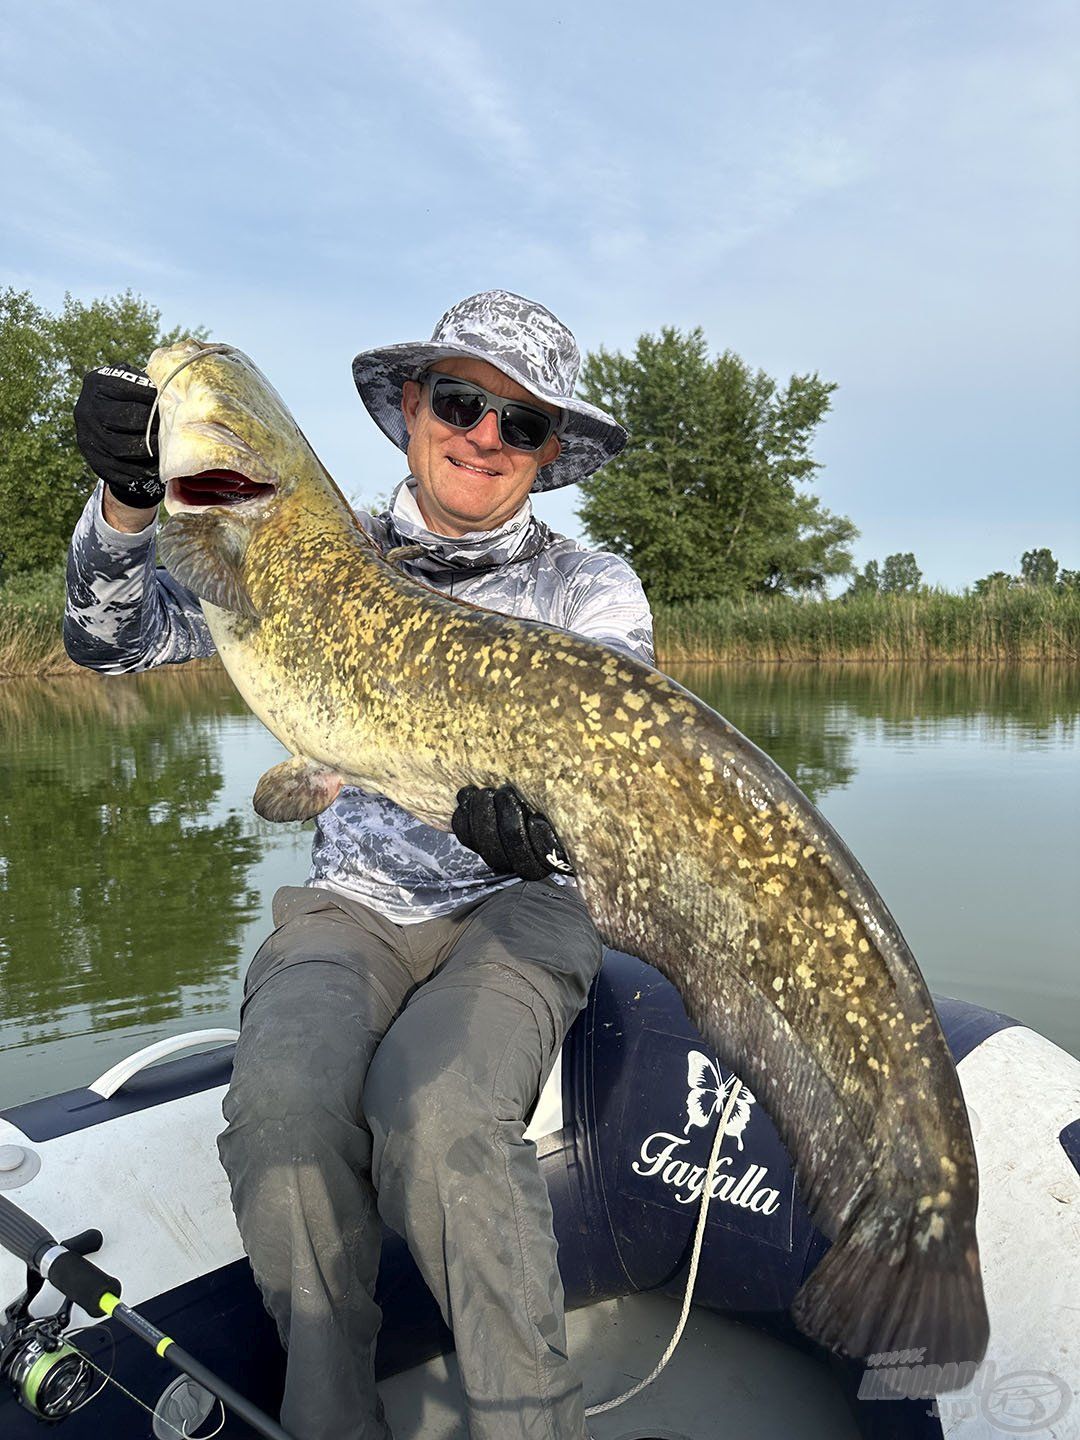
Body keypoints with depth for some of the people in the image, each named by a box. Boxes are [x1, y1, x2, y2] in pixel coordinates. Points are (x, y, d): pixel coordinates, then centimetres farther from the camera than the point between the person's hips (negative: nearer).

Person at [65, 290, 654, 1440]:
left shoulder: (592, 590, 0)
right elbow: (116, 640, 1)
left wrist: (547, 822, -36)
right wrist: (126, 504, -19)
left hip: (517, 909, -1)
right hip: (349, 905, 2)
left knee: (435, 1112, -31)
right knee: (282, 1104, -28)